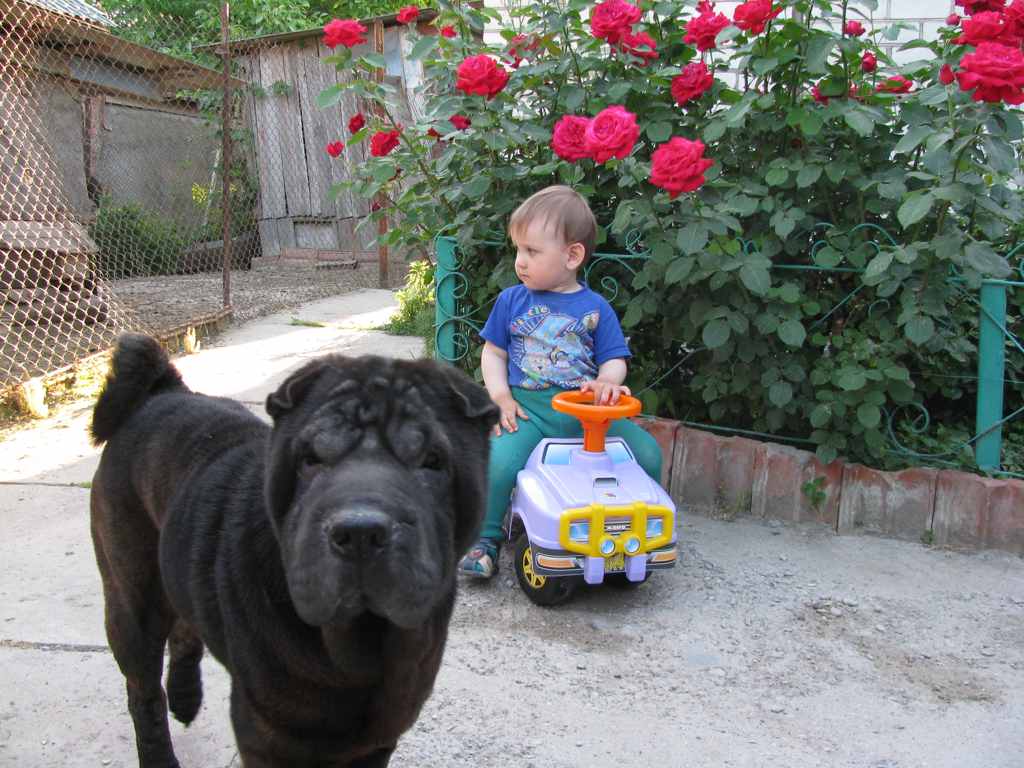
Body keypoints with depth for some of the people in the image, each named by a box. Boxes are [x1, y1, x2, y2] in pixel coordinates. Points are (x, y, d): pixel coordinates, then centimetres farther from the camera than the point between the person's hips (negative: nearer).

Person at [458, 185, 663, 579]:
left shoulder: (595, 307, 9)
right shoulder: (512, 300, 11)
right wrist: (501, 397, -3)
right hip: (528, 409, -1)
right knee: (497, 462, -30)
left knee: (647, 452, -15)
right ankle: (484, 539, -5)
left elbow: (614, 360, 8)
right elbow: (493, 353, 14)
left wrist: (606, 382, -17)